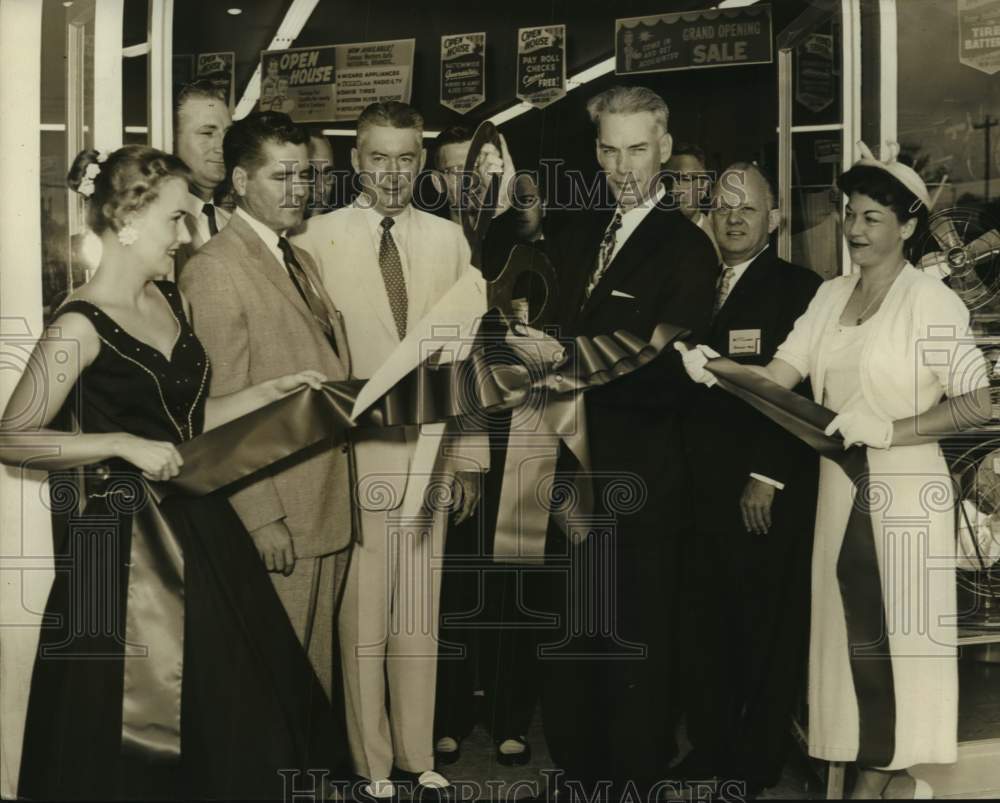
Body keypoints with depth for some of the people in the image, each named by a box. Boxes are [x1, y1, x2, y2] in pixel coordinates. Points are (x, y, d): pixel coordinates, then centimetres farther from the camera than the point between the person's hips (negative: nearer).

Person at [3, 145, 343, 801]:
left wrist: (273, 391, 6)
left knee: (230, 707, 16)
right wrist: (124, 444, -22)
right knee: (137, 742, 7)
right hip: (126, 538, -7)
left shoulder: (173, 301, 7)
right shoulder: (82, 326, -15)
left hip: (199, 524, 7)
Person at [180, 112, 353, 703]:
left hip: (332, 507, 8)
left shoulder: (303, 261, 16)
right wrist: (261, 516, -17)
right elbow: (224, 406, -15)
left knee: (318, 672, 17)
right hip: (279, 517, -8)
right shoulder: (215, 268, -11)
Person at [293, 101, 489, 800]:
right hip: (352, 452, -3)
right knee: (361, 616, 4)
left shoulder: (448, 239, 9)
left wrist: (470, 455, 8)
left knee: (420, 614, 11)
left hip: (429, 449, 3)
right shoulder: (319, 239, -1)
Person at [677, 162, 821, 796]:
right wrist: (683, 473, 1)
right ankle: (710, 748, 25)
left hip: (769, 491, -5)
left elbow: (800, 392, -10)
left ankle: (758, 762, 19)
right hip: (702, 487, 5)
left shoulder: (799, 289, -4)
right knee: (709, 624, 12)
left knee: (769, 628, 6)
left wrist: (768, 477, -14)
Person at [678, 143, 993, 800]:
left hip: (906, 488, -5)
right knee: (851, 625, 11)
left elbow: (977, 404, -12)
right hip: (841, 485, 5)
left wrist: (889, 430, -20)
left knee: (901, 625, 5)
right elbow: (778, 376, -1)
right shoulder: (831, 295, 8)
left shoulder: (932, 301, -9)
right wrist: (718, 370, -18)